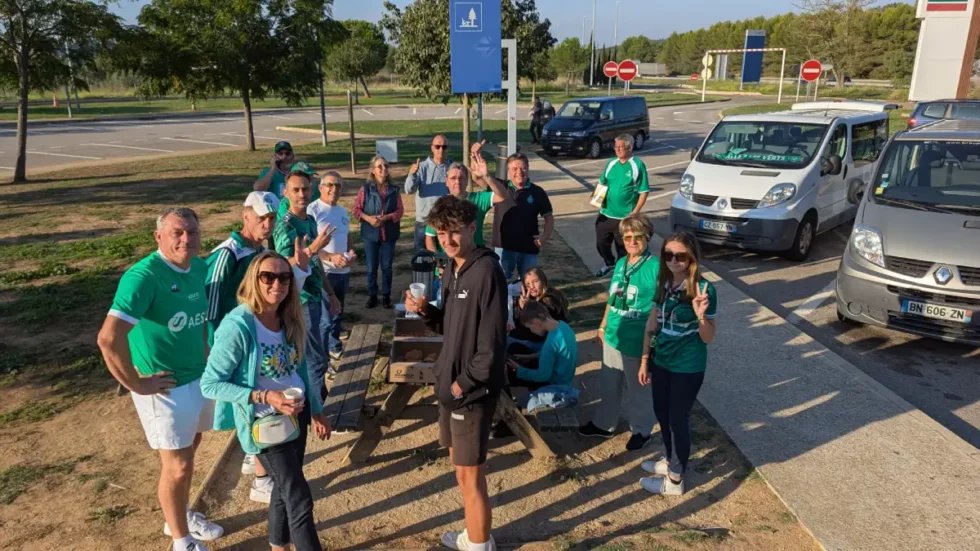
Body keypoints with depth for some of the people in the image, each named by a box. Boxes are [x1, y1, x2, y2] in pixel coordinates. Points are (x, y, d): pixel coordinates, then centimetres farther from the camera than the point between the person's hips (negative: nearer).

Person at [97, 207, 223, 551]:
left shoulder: (200, 268, -1)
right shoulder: (143, 276, -25)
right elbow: (109, 338, -34)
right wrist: (137, 384, -25)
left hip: (200, 377, 7)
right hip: (166, 387, -7)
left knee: (189, 451, 23)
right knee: (178, 466, 5)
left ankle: (182, 516, 45)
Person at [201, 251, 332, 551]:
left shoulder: (290, 319, -1)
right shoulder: (238, 325, -23)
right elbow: (210, 384, -19)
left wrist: (317, 411, 12)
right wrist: (264, 397, -27)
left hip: (297, 413, 7)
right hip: (264, 423, -7)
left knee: (285, 487, 22)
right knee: (300, 499, -1)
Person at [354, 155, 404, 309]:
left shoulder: (394, 190, -1)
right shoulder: (365, 188, -5)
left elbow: (400, 211, -2)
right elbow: (356, 209, -2)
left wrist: (386, 217, -17)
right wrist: (368, 218, -18)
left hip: (389, 233, 1)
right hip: (370, 233, -1)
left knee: (387, 266, 8)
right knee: (371, 267, 8)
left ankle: (386, 295, 20)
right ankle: (372, 295, 21)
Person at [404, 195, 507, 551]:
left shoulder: (486, 271, -20)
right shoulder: (452, 270, 8)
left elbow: (491, 343, -22)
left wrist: (464, 383, -16)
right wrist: (424, 310, -3)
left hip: (472, 389, -9)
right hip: (450, 383, 9)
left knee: (469, 474, 3)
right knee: (460, 466, 20)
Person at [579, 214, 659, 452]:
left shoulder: (656, 267, -18)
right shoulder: (621, 263, 3)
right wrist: (603, 325, 18)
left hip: (637, 342, -6)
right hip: (613, 337, 7)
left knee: (637, 389, 13)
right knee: (608, 385, 22)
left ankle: (641, 431, 36)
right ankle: (604, 424, 42)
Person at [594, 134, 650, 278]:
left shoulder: (638, 165, -10)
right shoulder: (611, 163, 5)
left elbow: (643, 192, -10)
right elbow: (602, 183, 16)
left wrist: (634, 212, -17)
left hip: (625, 217, -5)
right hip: (605, 213, 5)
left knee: (623, 247, 9)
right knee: (601, 243, 16)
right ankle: (609, 263, 43)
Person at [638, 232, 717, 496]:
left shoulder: (703, 289, -20)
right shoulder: (664, 283, -1)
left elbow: (708, 338, -16)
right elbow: (653, 323, 6)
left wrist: (701, 316, -36)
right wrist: (645, 359, 7)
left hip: (688, 367, -6)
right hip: (661, 361, 7)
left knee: (678, 419, 8)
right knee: (662, 414, 21)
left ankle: (675, 480, 26)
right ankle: (670, 460, 45)